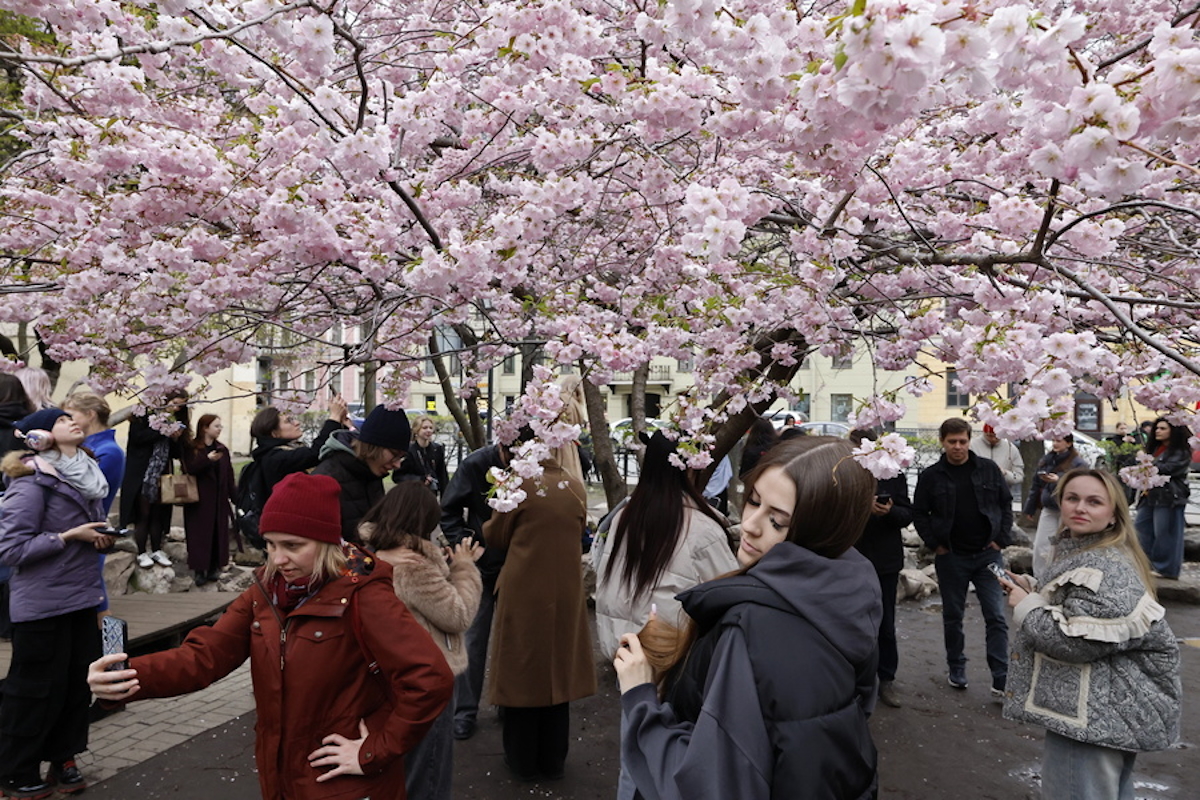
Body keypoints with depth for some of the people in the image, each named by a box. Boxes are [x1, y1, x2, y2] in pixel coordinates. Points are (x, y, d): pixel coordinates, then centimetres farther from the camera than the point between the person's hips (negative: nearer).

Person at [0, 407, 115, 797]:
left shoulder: (87, 474, 7)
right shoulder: (32, 481, -16)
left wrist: (100, 538, 3)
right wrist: (68, 537, -19)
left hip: (82, 600, 7)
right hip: (42, 606, -7)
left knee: (78, 684, 11)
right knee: (37, 690, 5)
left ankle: (63, 759, 28)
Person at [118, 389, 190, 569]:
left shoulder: (175, 422, 12)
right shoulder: (145, 415, -4)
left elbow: (177, 453, 10)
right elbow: (137, 437, -20)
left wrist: (176, 438, -9)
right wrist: (162, 430, -19)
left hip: (162, 476, 5)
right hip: (141, 475, -5)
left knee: (158, 514, 8)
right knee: (143, 514, -1)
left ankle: (156, 550, 18)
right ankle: (142, 553, 7)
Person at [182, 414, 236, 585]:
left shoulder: (222, 449, 10)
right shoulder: (192, 448, -2)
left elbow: (229, 475, 9)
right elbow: (190, 469, -17)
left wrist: (233, 497, 6)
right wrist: (207, 459, -29)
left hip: (219, 499, 4)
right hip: (199, 500, -4)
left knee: (218, 533, 5)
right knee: (200, 534, -2)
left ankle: (213, 568, 14)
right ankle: (199, 570, 6)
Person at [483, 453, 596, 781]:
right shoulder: (576, 487, -3)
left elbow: (496, 538, -2)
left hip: (524, 592, -3)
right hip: (566, 593, 3)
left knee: (522, 670, 12)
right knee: (558, 671, 16)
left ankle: (522, 760, 25)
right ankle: (553, 760, 28)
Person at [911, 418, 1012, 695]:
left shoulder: (989, 469, 0)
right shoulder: (931, 476, -3)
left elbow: (1006, 504, 7)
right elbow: (919, 513, 2)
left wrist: (1000, 539, -1)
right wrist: (934, 544, -5)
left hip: (988, 555, 0)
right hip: (950, 557, 0)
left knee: (996, 617, -1)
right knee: (952, 617, 12)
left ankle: (1001, 679, 4)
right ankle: (956, 669, 27)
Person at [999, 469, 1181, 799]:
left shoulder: (1103, 568, -23)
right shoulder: (1080, 551, 10)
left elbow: (1079, 641, -30)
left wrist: (1026, 607, -17)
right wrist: (1032, 591, 7)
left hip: (1094, 716, -11)